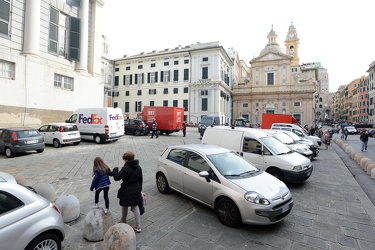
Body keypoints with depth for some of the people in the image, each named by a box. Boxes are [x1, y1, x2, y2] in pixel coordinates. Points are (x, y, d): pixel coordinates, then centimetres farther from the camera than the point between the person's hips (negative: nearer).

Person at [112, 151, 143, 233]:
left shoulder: (125, 169, -21)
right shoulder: (138, 168, 0)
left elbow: (116, 178, -17)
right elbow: (141, 180, 8)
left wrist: (115, 170, 0)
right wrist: (139, 189, 20)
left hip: (126, 192, -5)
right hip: (136, 191, 5)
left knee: (125, 206, 20)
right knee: (135, 207, 11)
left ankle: (123, 220, 42)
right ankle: (138, 226, 9)